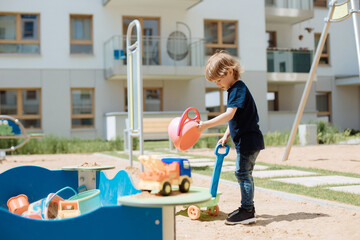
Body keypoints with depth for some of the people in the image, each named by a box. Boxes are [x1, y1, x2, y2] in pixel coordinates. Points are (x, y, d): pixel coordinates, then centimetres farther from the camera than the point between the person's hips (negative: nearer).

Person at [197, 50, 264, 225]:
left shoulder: (238, 89, -16)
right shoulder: (234, 90, 16)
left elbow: (229, 115, -28)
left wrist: (206, 125, -31)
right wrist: (226, 136, 13)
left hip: (249, 140, -11)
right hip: (245, 140, 11)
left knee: (243, 173, -9)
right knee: (244, 174, 16)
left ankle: (247, 212, -5)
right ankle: (248, 208, 25)